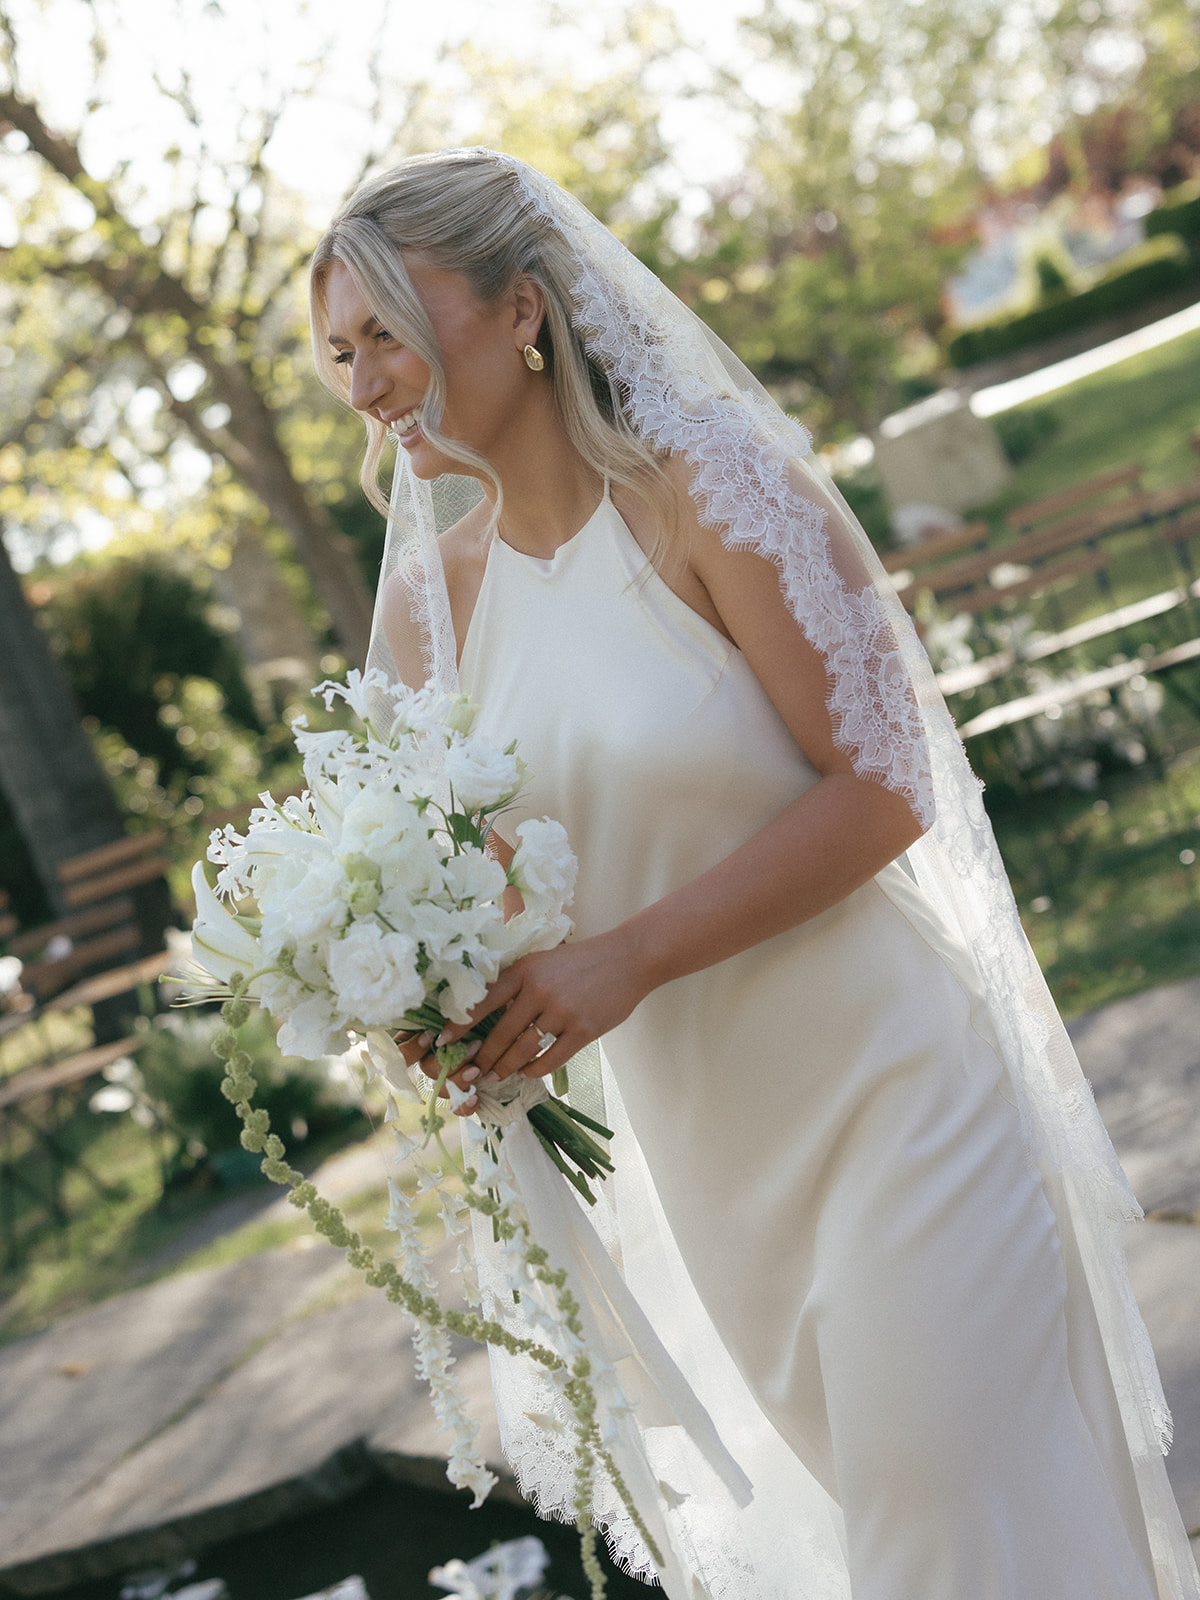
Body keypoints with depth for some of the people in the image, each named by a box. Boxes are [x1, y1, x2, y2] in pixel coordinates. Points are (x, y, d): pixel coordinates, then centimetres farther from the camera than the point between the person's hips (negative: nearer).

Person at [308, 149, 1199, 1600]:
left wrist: (627, 960, -25)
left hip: (875, 1083, -6)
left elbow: (884, 788, -20)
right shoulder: (429, 597, 1)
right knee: (849, 1473, 20)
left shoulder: (713, 485, -16)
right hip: (696, 1129, 6)